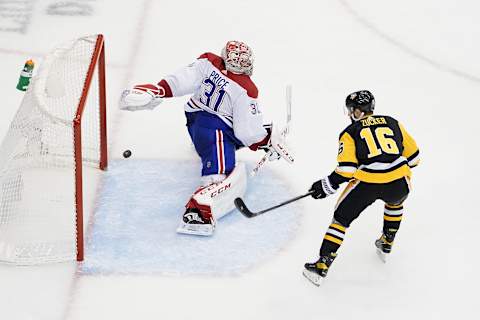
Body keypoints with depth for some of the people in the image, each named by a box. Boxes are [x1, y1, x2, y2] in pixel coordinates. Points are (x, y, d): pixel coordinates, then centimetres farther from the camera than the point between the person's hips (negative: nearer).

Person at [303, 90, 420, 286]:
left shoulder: (350, 132, 10)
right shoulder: (393, 123, 19)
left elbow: (346, 169, -2)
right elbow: (413, 156, 20)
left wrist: (327, 186, 9)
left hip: (367, 183, -3)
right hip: (399, 184, 3)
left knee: (342, 217, 14)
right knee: (395, 202, 39)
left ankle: (322, 265, 7)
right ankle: (386, 244, 43)